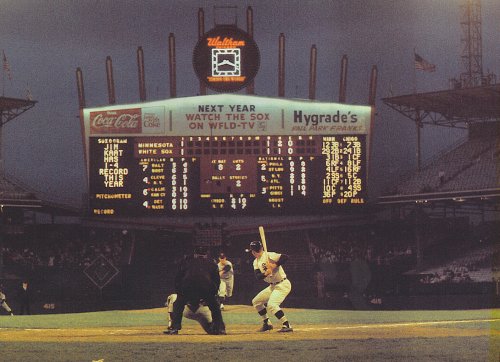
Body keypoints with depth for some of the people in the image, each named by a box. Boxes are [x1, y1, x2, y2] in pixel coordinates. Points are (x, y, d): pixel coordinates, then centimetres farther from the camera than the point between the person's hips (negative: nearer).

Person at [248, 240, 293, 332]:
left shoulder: (269, 256, -17)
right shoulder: (256, 262, 8)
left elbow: (285, 257, -29)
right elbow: (258, 276, -7)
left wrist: (274, 265, -33)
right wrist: (265, 273, -27)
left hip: (283, 284, -10)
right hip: (272, 286, 10)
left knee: (271, 305, -26)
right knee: (256, 301, 14)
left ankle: (287, 326, -24)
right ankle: (267, 324, 22)